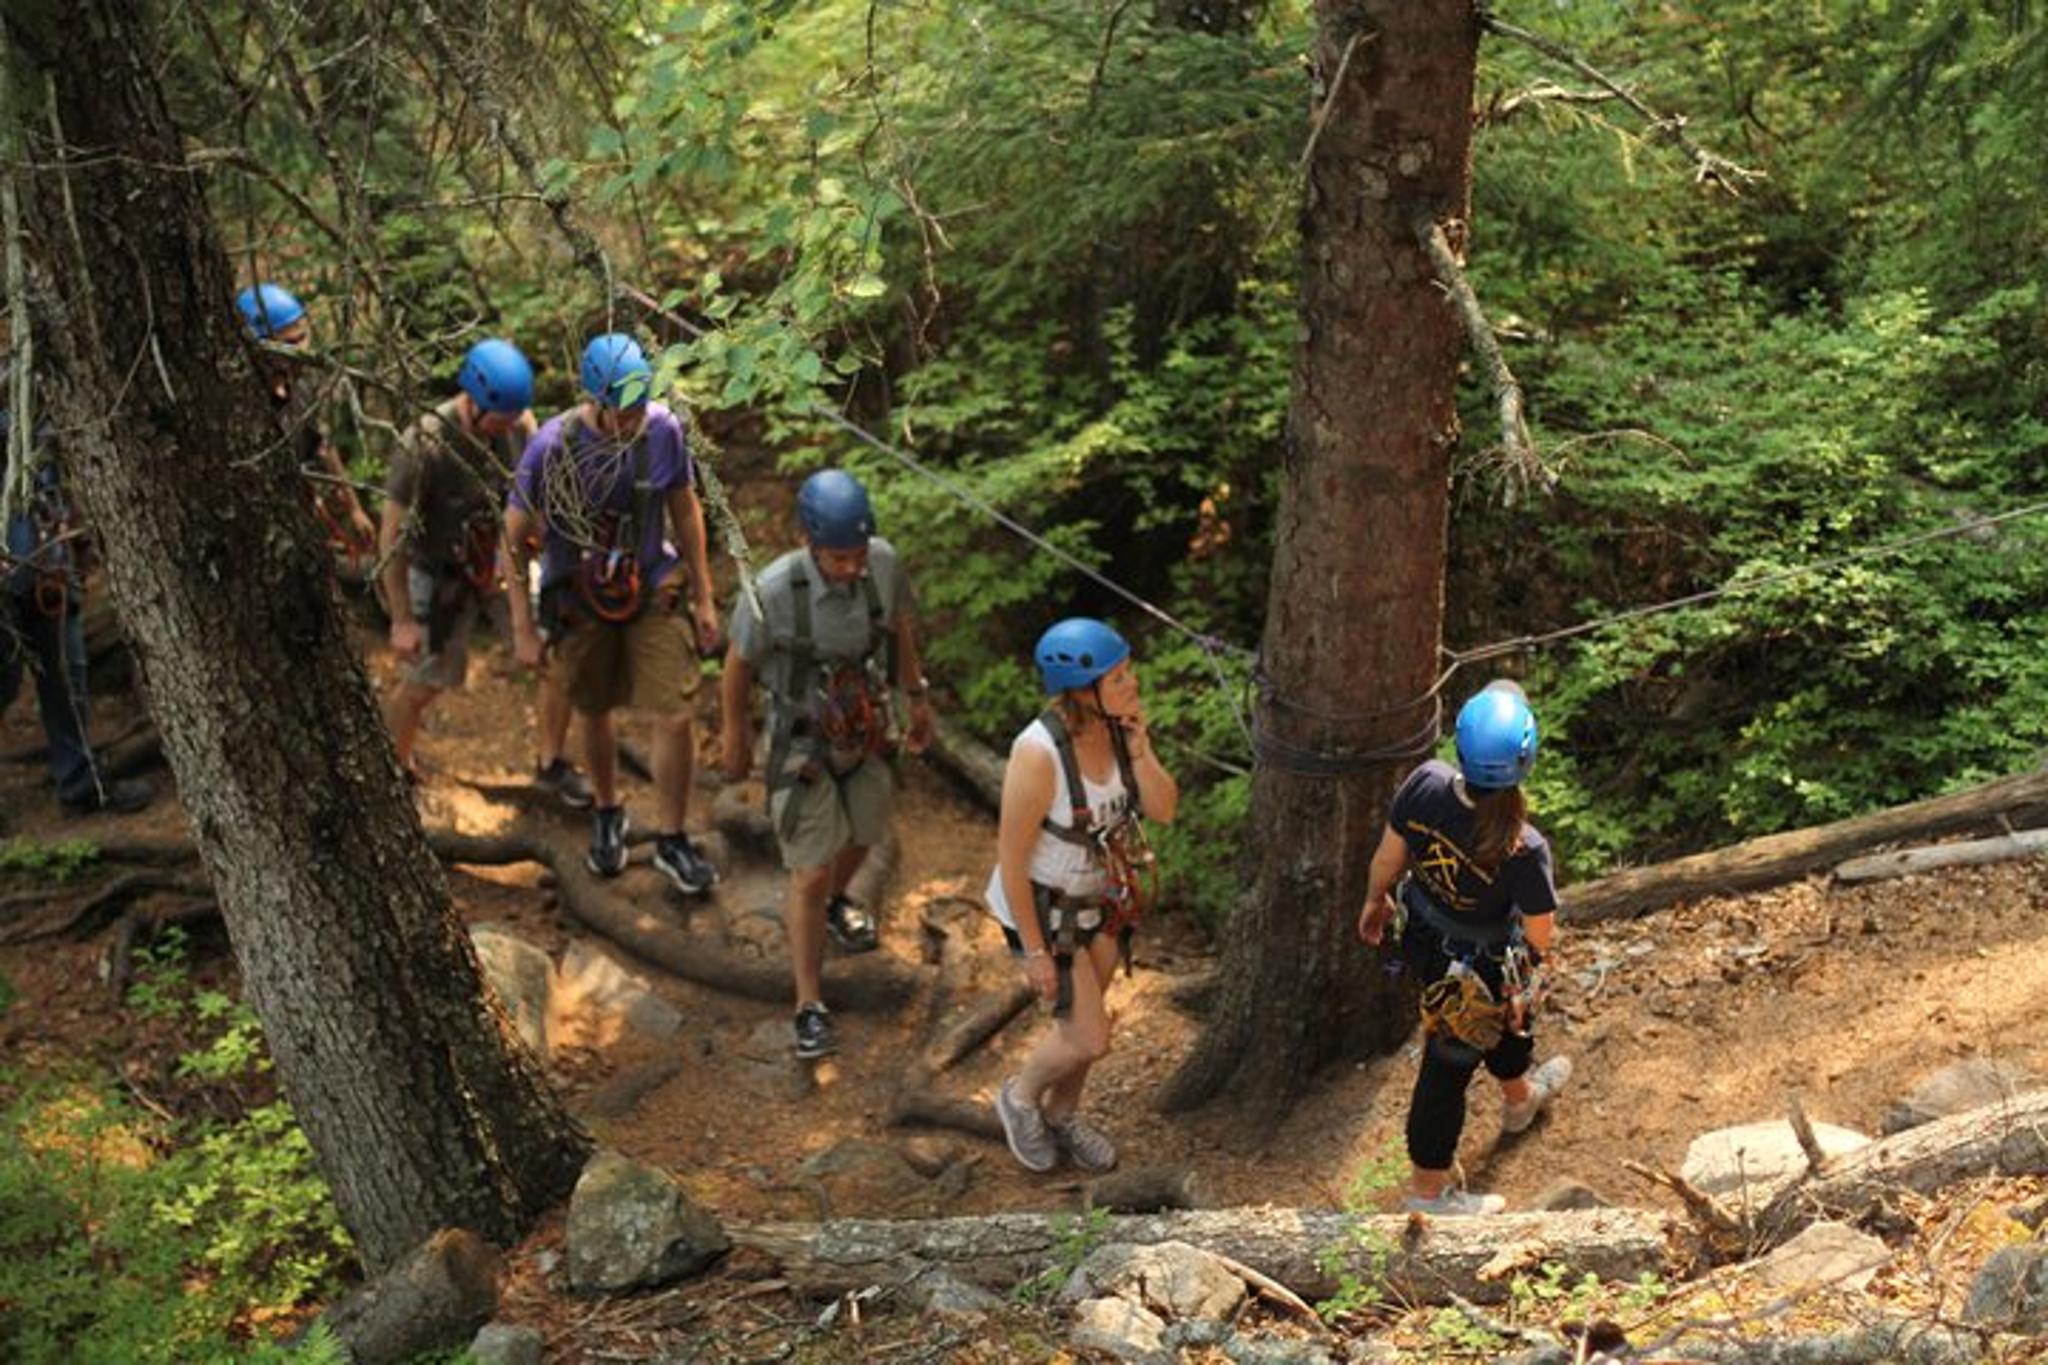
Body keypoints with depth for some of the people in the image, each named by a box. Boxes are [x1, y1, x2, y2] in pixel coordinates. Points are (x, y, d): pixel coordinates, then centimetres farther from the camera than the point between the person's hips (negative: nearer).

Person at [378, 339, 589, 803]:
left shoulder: (518, 424, -18)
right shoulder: (424, 446, -31)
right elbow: (392, 536, -21)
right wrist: (402, 619, -16)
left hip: (505, 562, 4)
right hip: (443, 576, -4)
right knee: (422, 686, 10)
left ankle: (551, 765, 20)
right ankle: (395, 767, 39)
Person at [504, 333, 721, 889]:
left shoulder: (663, 428, -15)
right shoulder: (552, 447, -23)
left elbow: (685, 510, 0)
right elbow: (515, 539, -12)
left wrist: (704, 598, 4)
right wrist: (523, 628, -10)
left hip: (652, 592, 1)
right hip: (581, 602, -1)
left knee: (674, 717, -4)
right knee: (596, 715, 16)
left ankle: (672, 840, 15)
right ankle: (607, 813, 43)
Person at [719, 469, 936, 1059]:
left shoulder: (883, 562, -23)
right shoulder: (773, 593, -33)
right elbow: (738, 663, -14)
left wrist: (917, 699, 11)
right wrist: (735, 739, 0)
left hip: (866, 735, 4)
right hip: (801, 746, -4)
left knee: (860, 836, 27)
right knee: (810, 874, 1)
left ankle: (834, 902, 62)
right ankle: (810, 1007, 18)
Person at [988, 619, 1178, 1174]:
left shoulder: (1120, 726, -15)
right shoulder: (1039, 754, -34)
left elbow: (1164, 810, -11)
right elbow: (1011, 857, -25)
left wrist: (1139, 749, -29)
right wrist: (1034, 951, -18)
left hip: (1102, 895, 6)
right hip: (1044, 906, -6)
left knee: (1084, 1021, 22)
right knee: (1090, 1039, 0)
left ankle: (1062, 1113, 49)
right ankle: (1021, 1096, 30)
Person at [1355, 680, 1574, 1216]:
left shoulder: (1425, 784, -27)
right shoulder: (1522, 850, -39)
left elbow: (1388, 856, -9)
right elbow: (1541, 936, -22)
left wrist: (1376, 900, 12)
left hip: (1425, 939, 6)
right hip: (1479, 970, -6)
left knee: (1507, 1014, 35)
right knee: (1449, 1067, 17)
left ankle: (1519, 1096, 66)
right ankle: (1427, 1191, 39)